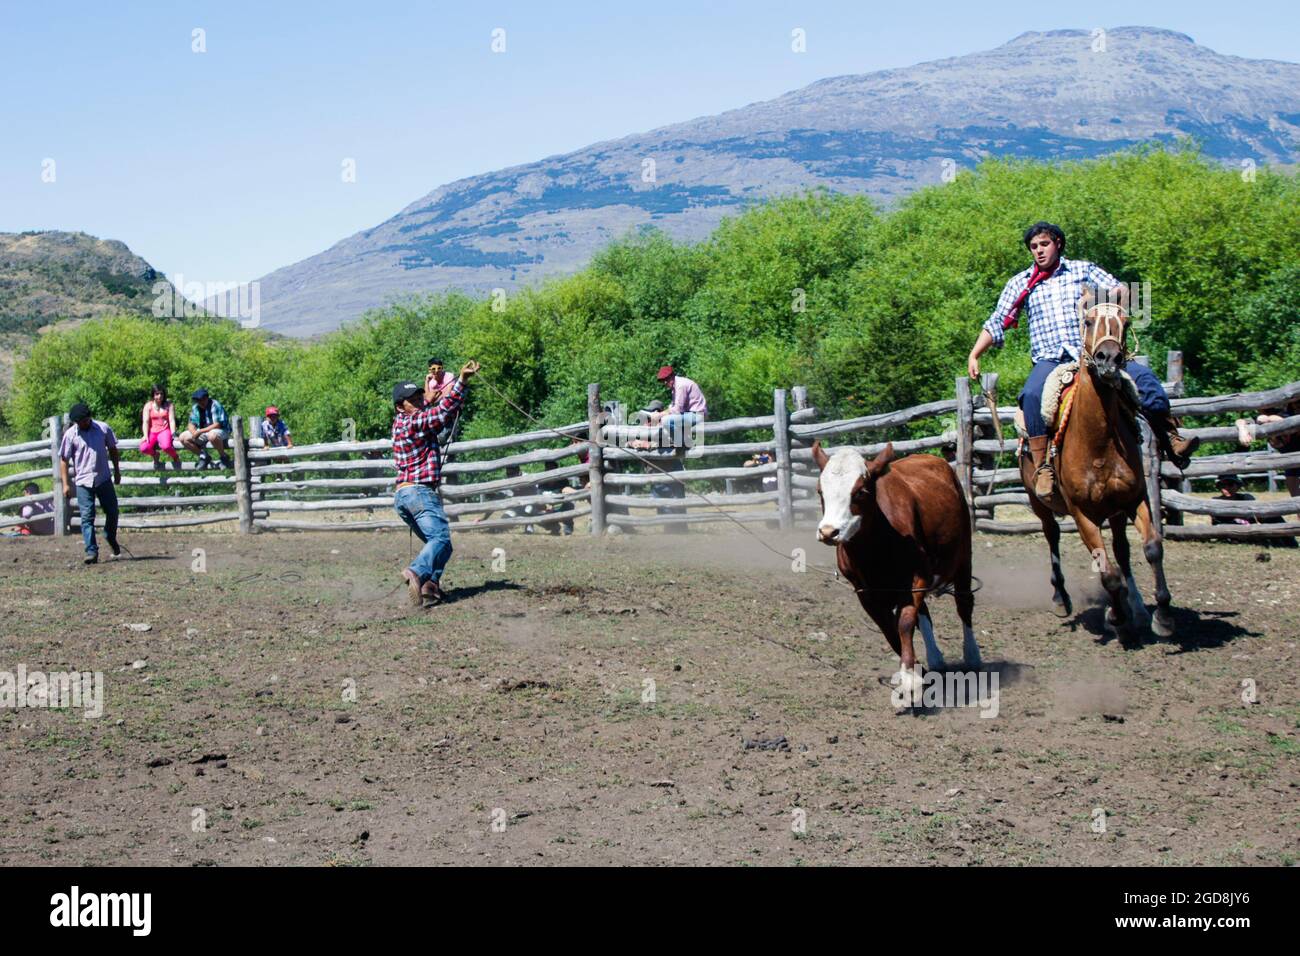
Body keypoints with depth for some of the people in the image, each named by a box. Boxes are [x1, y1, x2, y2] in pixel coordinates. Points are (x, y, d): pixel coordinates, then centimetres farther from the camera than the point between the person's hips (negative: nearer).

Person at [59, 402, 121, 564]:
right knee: (87, 517, -7)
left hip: (104, 479, 2)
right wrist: (66, 484, -6)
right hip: (83, 482, -2)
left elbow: (112, 450, 13)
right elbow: (64, 460, -1)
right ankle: (91, 552, -8)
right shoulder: (70, 435, -4)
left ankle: (111, 538, 38)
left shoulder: (103, 429, 0)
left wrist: (117, 471, 15)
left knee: (112, 512, 11)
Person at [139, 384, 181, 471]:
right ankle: (155, 455, 7)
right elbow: (145, 422, 1)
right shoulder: (148, 405, 8)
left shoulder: (169, 405, 6)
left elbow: (172, 421, 0)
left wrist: (173, 435, -15)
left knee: (166, 446, -38)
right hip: (152, 432, 2)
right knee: (143, 448, -30)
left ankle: (175, 457, -1)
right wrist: (145, 436, -13)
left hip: (164, 431, -2)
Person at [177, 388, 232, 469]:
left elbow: (217, 425, -24)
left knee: (212, 435, -42)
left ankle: (224, 457, -17)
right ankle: (203, 456, 4)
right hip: (203, 433, 7)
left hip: (221, 431, -7)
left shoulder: (215, 405, -18)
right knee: (183, 437, -7)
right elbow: (191, 424, 6)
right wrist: (194, 432, -19)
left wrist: (200, 431, -26)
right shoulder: (196, 408, 3)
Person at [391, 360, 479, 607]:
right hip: (419, 491, -10)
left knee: (437, 541, 10)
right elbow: (444, 411, -20)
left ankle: (430, 583, -11)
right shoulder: (413, 421, -7)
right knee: (441, 538, -21)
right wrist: (461, 381, -25)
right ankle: (418, 572, -45)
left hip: (401, 495, 10)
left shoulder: (400, 424, 20)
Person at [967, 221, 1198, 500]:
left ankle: (1172, 441, -8)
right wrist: (974, 356, 5)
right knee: (1031, 394, -34)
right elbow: (997, 323, 15)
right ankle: (1042, 467, -30)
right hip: (1049, 360, -1)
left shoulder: (1083, 269, 15)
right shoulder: (1020, 284, 16)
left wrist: (1118, 297, -17)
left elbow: (1119, 289, 7)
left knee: (1142, 375, -20)